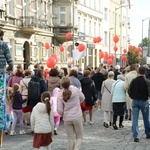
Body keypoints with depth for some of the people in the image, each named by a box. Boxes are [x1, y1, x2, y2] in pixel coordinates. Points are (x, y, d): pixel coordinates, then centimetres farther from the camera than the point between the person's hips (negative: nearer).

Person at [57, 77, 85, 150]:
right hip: (77, 117, -1)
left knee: (70, 138, 13)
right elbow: (82, 98, 10)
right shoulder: (75, 90, -9)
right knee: (79, 137, 11)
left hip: (67, 119, 1)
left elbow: (59, 111, -8)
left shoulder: (60, 95, -9)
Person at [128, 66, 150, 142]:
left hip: (135, 101, 1)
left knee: (135, 119, 1)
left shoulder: (133, 81, -3)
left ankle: (136, 136, -8)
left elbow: (129, 91, 0)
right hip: (144, 102, -1)